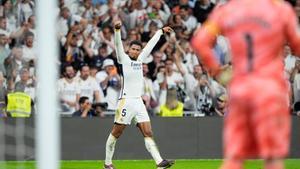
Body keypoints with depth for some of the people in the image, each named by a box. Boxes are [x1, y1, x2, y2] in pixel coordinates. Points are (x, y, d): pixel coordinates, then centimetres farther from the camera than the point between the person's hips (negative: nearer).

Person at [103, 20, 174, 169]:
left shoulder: (140, 59, 16)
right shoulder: (123, 59, 1)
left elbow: (151, 44, 27)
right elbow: (118, 44, -14)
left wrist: (161, 31, 35)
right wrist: (117, 29, -30)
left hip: (139, 102, 6)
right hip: (126, 101, -6)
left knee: (148, 133, -3)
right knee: (116, 133, 0)